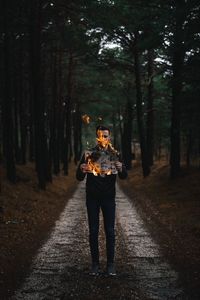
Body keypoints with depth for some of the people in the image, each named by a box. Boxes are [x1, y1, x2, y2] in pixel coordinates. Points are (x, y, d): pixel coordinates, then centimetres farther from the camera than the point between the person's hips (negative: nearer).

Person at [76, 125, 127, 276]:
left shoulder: (115, 154, -1)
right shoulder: (89, 154, -2)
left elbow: (124, 176, -10)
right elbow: (79, 177, -5)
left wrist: (120, 168, -33)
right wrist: (82, 170, -28)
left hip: (108, 197, 0)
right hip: (92, 198, 0)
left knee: (110, 231, 0)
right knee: (93, 231, 2)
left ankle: (110, 263, 9)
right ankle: (95, 263, 11)